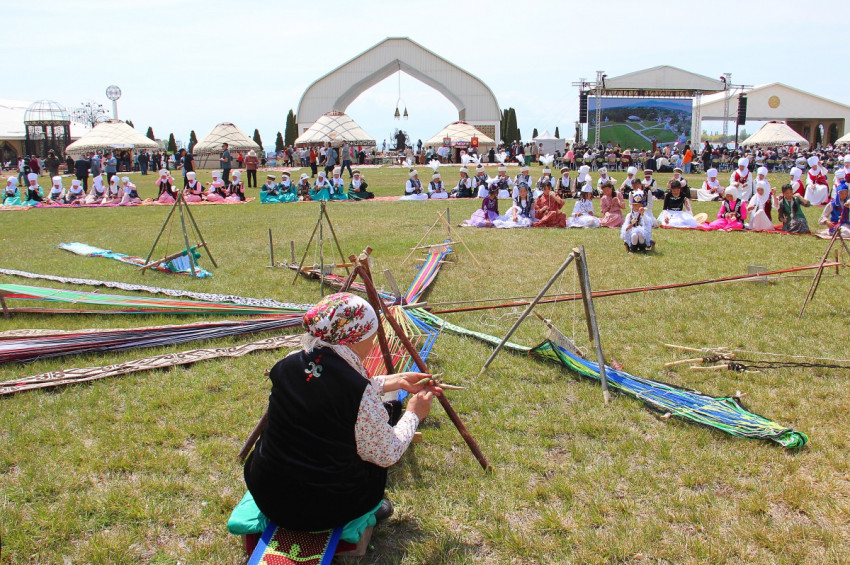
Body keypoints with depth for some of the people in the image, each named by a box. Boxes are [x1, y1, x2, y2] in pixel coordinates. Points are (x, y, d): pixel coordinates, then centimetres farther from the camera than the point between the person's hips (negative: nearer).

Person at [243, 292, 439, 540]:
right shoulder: (360, 392, -24)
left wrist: (396, 381, 21)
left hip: (265, 496, 4)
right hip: (323, 510, -4)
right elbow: (387, 455, -8)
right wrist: (414, 414, 8)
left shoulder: (287, 365, -6)